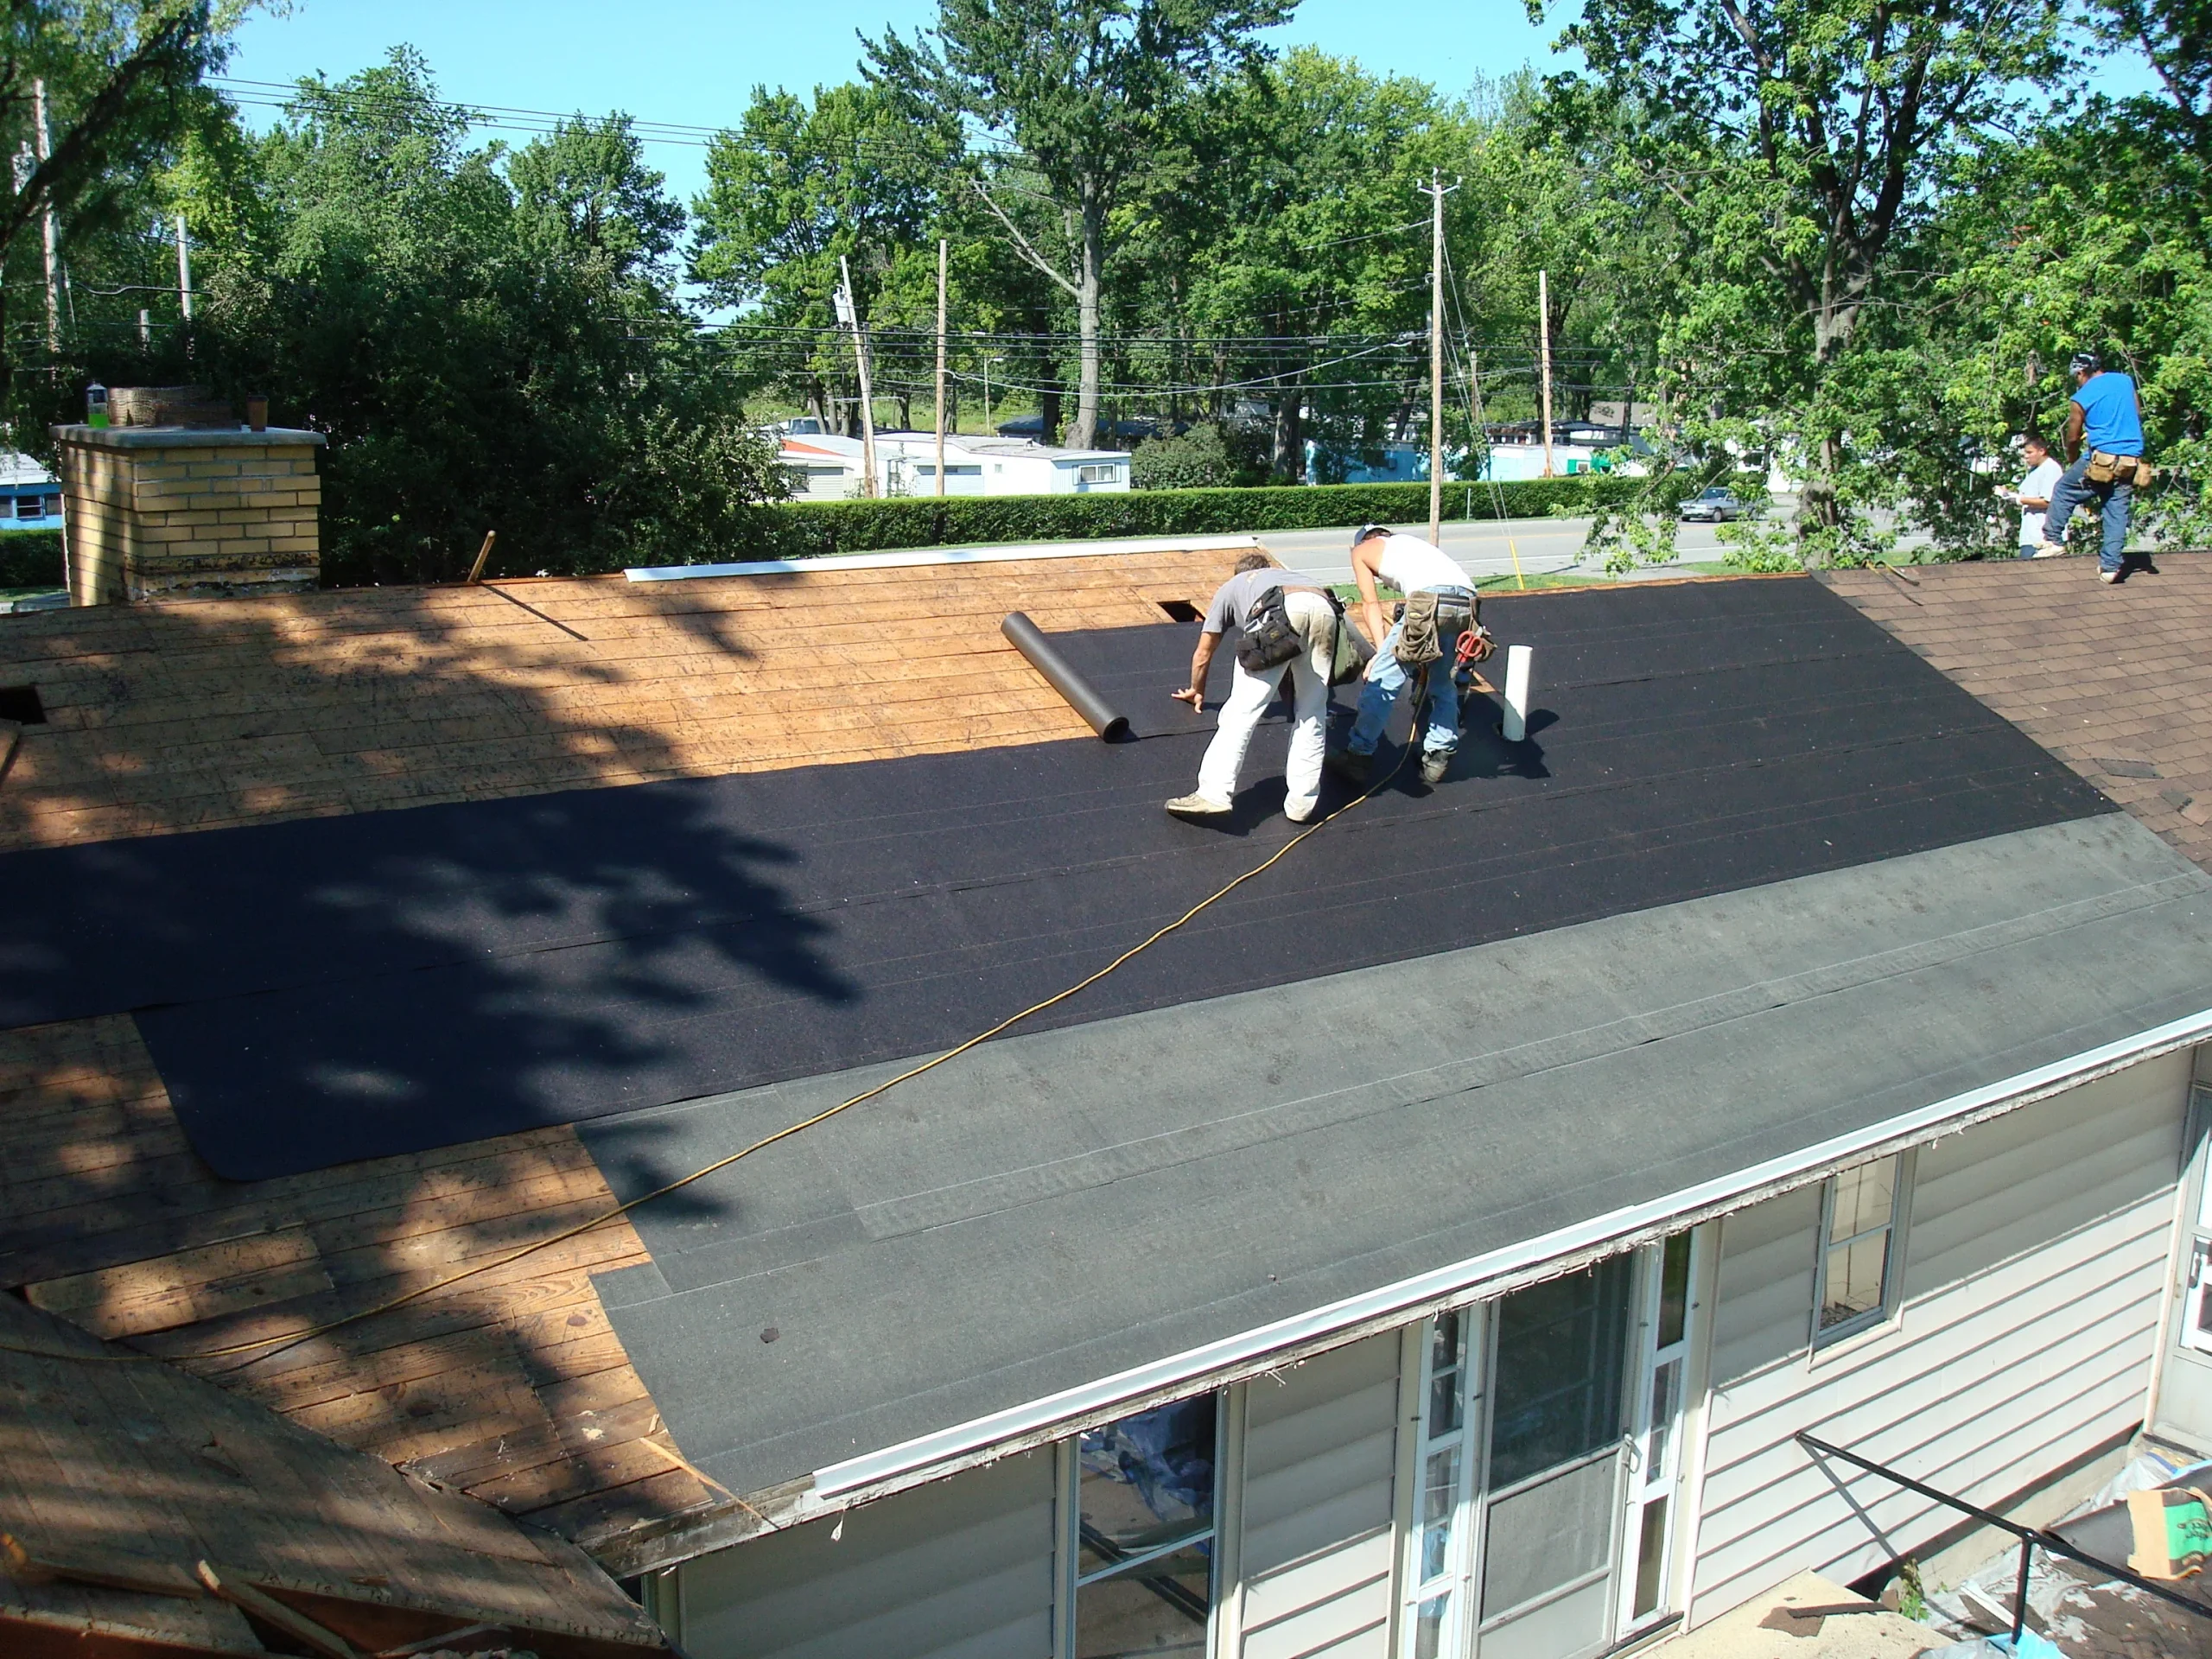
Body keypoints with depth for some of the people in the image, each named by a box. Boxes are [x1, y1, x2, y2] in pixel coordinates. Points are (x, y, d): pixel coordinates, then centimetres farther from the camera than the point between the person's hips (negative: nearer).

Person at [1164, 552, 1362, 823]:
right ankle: (1301, 805, 9)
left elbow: (1203, 653, 46)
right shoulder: (1291, 575, 48)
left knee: (1242, 710, -1)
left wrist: (1197, 691, 64)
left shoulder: (1231, 587, 40)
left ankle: (1213, 794, -9)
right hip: (1324, 607, 3)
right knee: (1311, 715, 12)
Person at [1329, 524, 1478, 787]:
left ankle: (1358, 757, 7)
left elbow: (1370, 603, 15)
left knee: (1382, 679, 4)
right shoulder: (1410, 542, 39)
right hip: (1468, 600, 6)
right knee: (1441, 683, 24)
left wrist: (1381, 651, 9)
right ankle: (1439, 755, 23)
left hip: (1431, 598, -6)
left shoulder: (1362, 550, 24)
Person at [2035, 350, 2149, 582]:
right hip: (2132, 460, 5)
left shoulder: (2082, 398, -4)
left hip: (2102, 460, -5)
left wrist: (2072, 460, 22)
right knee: (2118, 513, 6)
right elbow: (2139, 414, 19)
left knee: (2063, 490, 16)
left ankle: (2053, 540, 12)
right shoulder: (2125, 381, 10)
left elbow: (2073, 438, 4)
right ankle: (2111, 566, 4)